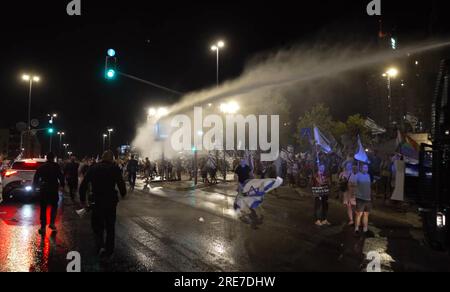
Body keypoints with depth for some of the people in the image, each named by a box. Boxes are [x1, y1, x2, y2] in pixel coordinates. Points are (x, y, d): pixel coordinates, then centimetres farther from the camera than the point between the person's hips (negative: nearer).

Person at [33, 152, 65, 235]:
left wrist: (34, 187, 13)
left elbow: (36, 178, 5)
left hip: (44, 190, 2)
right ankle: (52, 223, 4)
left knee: (43, 208, 8)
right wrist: (62, 185, 1)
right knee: (54, 206, 16)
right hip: (53, 189, -2)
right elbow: (61, 176, -8)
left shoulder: (41, 167, 4)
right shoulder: (56, 166, -4)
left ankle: (43, 227, 7)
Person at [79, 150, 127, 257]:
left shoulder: (93, 168, 0)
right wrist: (123, 193, 10)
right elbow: (121, 184, -10)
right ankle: (109, 250, 22)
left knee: (97, 225, 17)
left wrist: (82, 199, 12)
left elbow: (83, 185, 1)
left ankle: (100, 245, -3)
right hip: (111, 201, 0)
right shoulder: (114, 168, -7)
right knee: (110, 226, 16)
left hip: (97, 202, 1)